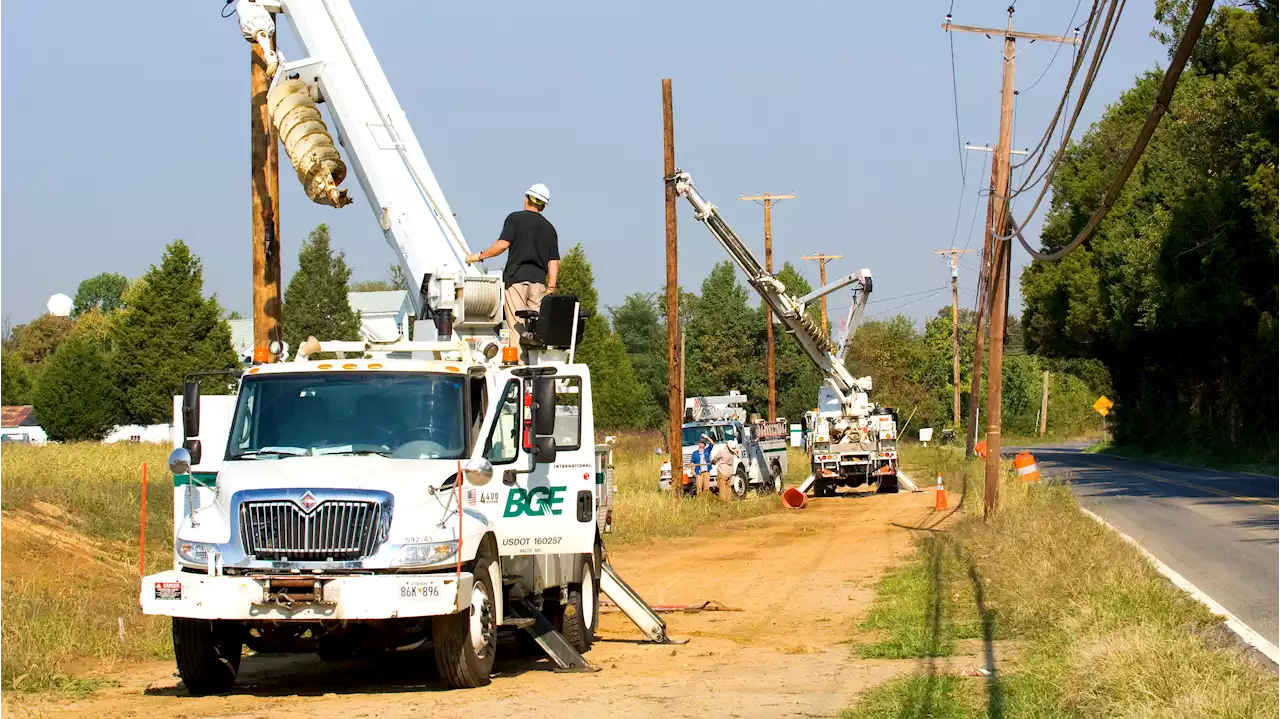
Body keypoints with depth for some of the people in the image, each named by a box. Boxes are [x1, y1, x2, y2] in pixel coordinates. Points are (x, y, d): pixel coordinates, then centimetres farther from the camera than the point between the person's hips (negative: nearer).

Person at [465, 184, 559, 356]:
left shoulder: (516, 218, 2)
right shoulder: (549, 228, 17)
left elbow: (503, 244, -10)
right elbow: (554, 261, 11)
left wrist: (479, 256, 0)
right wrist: (551, 288, 12)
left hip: (516, 277, -4)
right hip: (538, 280, 4)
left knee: (517, 325, -6)